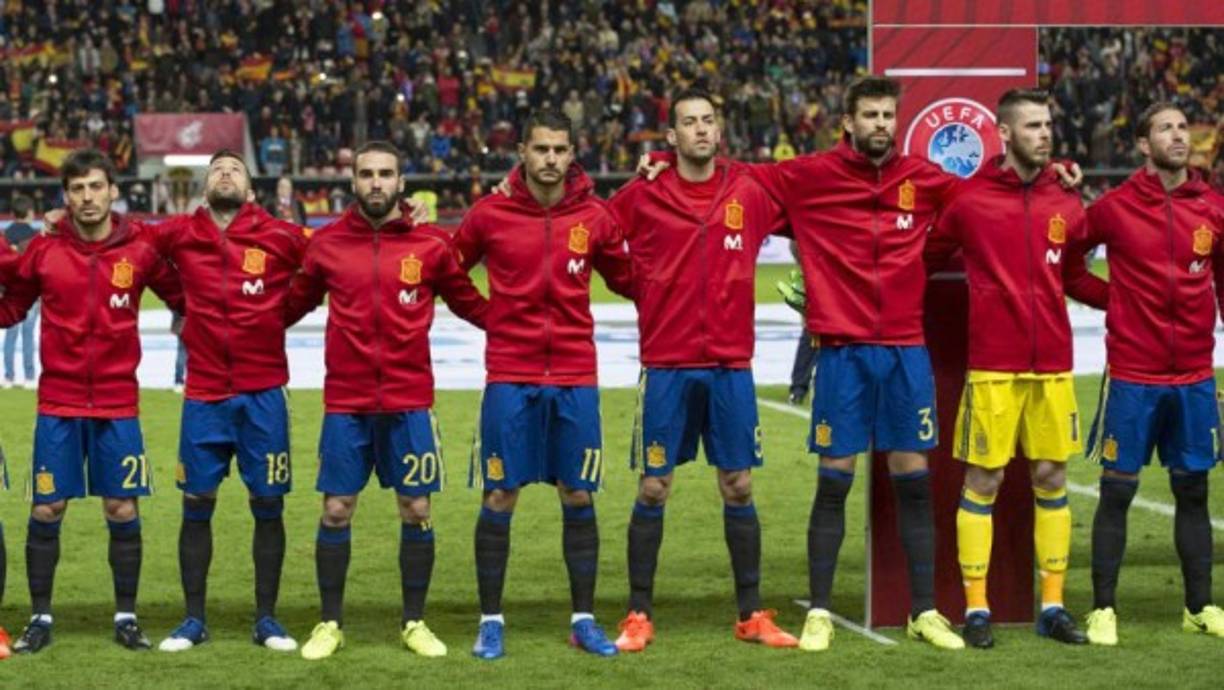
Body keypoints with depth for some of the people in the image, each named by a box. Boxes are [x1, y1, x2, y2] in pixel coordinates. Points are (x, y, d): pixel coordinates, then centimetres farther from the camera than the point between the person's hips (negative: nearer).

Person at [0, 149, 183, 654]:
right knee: (46, 510, 2)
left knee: (123, 511, 3)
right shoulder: (43, 250, -1)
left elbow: (182, 299, 10)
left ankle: (126, 618, 15)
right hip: (57, 403, 0)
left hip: (118, 403, 0)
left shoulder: (141, 249, -1)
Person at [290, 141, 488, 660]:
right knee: (336, 510, 3)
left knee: (416, 510, 4)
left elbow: (468, 302, 12)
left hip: (410, 404, 0)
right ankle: (330, 623, 16)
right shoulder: (327, 245, 2)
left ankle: (415, 623, 18)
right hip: (346, 405, 0)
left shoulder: (431, 246, 1)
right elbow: (295, 304, 13)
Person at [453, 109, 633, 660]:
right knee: (499, 498, 1)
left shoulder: (593, 216, 2)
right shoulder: (491, 213, -3)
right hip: (510, 377, -2)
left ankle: (584, 620, 17)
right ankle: (491, 622, 12)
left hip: (575, 377, 2)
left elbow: (626, 278, 14)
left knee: (579, 497, 6)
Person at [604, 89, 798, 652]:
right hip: (666, 366, -1)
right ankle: (639, 616, 9)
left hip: (731, 365, 1)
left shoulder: (751, 193, 3)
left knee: (739, 488, 6)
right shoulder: (643, 196, -1)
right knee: (653, 488, 1)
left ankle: (751, 615, 14)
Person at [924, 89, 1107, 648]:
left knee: (1051, 477, 6)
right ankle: (975, 608, 8)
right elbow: (927, 261, 6)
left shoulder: (1065, 204, 8)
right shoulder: (969, 200, -3)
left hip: (1053, 365, 4)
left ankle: (1053, 606, 14)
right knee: (983, 481, -1)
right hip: (992, 366, -4)